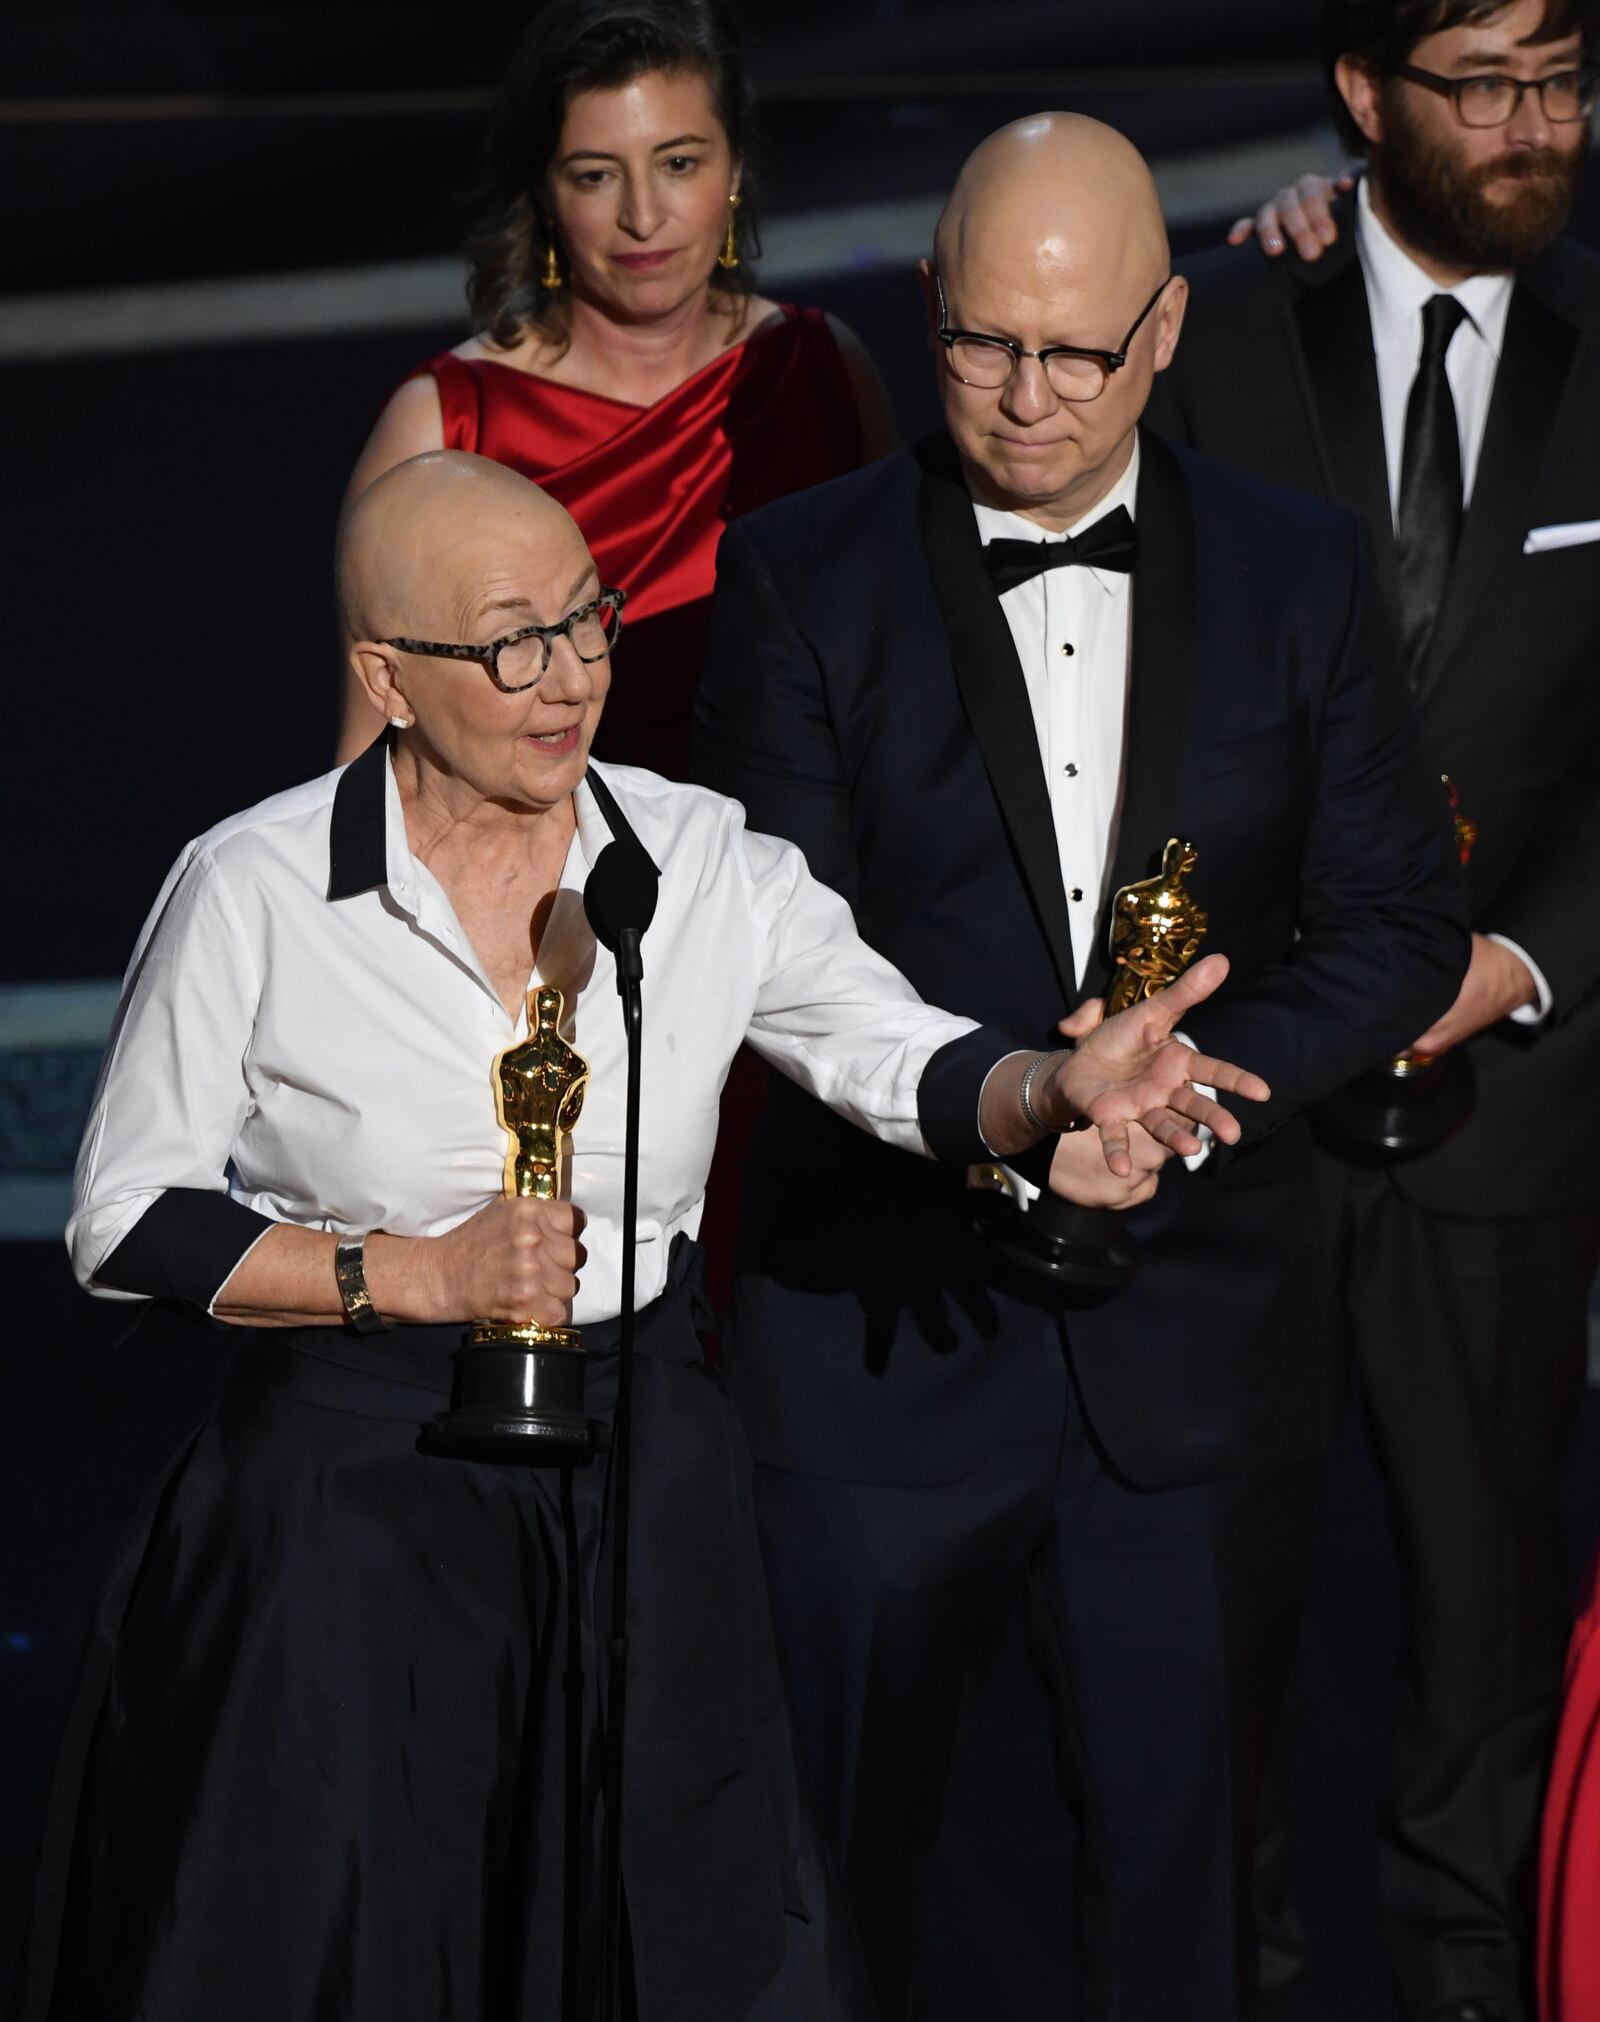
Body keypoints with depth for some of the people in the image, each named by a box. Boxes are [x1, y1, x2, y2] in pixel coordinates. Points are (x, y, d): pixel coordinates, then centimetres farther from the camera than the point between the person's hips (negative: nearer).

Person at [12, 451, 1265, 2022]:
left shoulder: (704, 864, -2)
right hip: (350, 1496, -3)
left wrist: (1061, 1086, -31)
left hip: (639, 1491, 3)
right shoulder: (253, 891, -9)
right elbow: (126, 1226, -6)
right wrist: (421, 1272, -16)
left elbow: (908, 1063, -10)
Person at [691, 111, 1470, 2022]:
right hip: (887, 1325, -1)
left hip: (1199, 1339, 1)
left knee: (1185, 1856, 10)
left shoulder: (1303, 576, 3)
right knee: (826, 1856, 8)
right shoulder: (799, 576, -2)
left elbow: (1397, 924, 1)